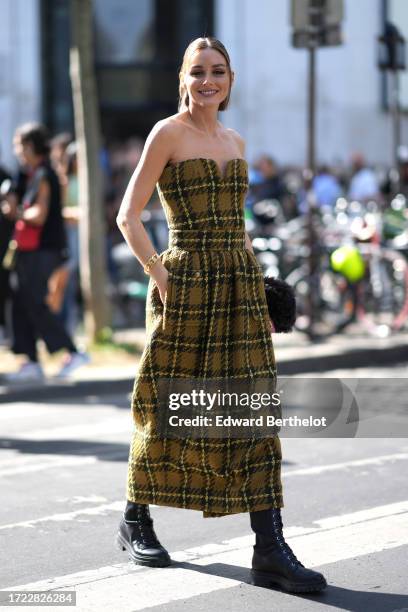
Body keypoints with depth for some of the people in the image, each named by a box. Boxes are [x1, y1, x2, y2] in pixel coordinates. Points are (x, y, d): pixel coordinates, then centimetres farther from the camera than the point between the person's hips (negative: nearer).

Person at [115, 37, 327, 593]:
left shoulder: (235, 141, 15)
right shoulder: (167, 133, -4)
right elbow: (128, 216, -8)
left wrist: (248, 261, 13)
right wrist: (159, 275, -14)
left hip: (240, 286, 5)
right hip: (186, 284, -5)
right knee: (169, 407, 5)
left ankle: (270, 549, -4)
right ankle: (136, 523, 25)